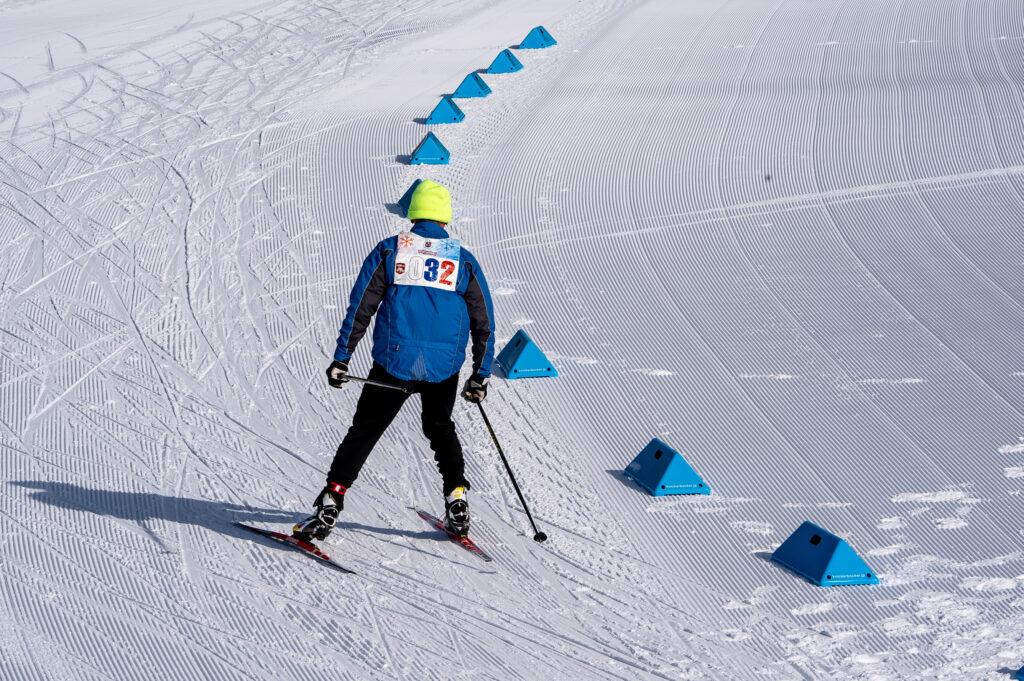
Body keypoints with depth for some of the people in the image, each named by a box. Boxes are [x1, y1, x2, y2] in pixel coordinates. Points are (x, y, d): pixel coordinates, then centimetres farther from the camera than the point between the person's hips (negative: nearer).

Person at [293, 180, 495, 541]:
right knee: (440, 429, 26)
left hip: (394, 363, -1)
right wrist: (480, 376, 14)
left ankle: (330, 504, 1)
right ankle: (456, 496, 18)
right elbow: (484, 324, 8)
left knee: (364, 430, 7)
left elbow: (359, 308, 0)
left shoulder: (389, 251, 4)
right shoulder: (464, 261, 7)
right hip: (445, 367, 1)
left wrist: (341, 358, 3)